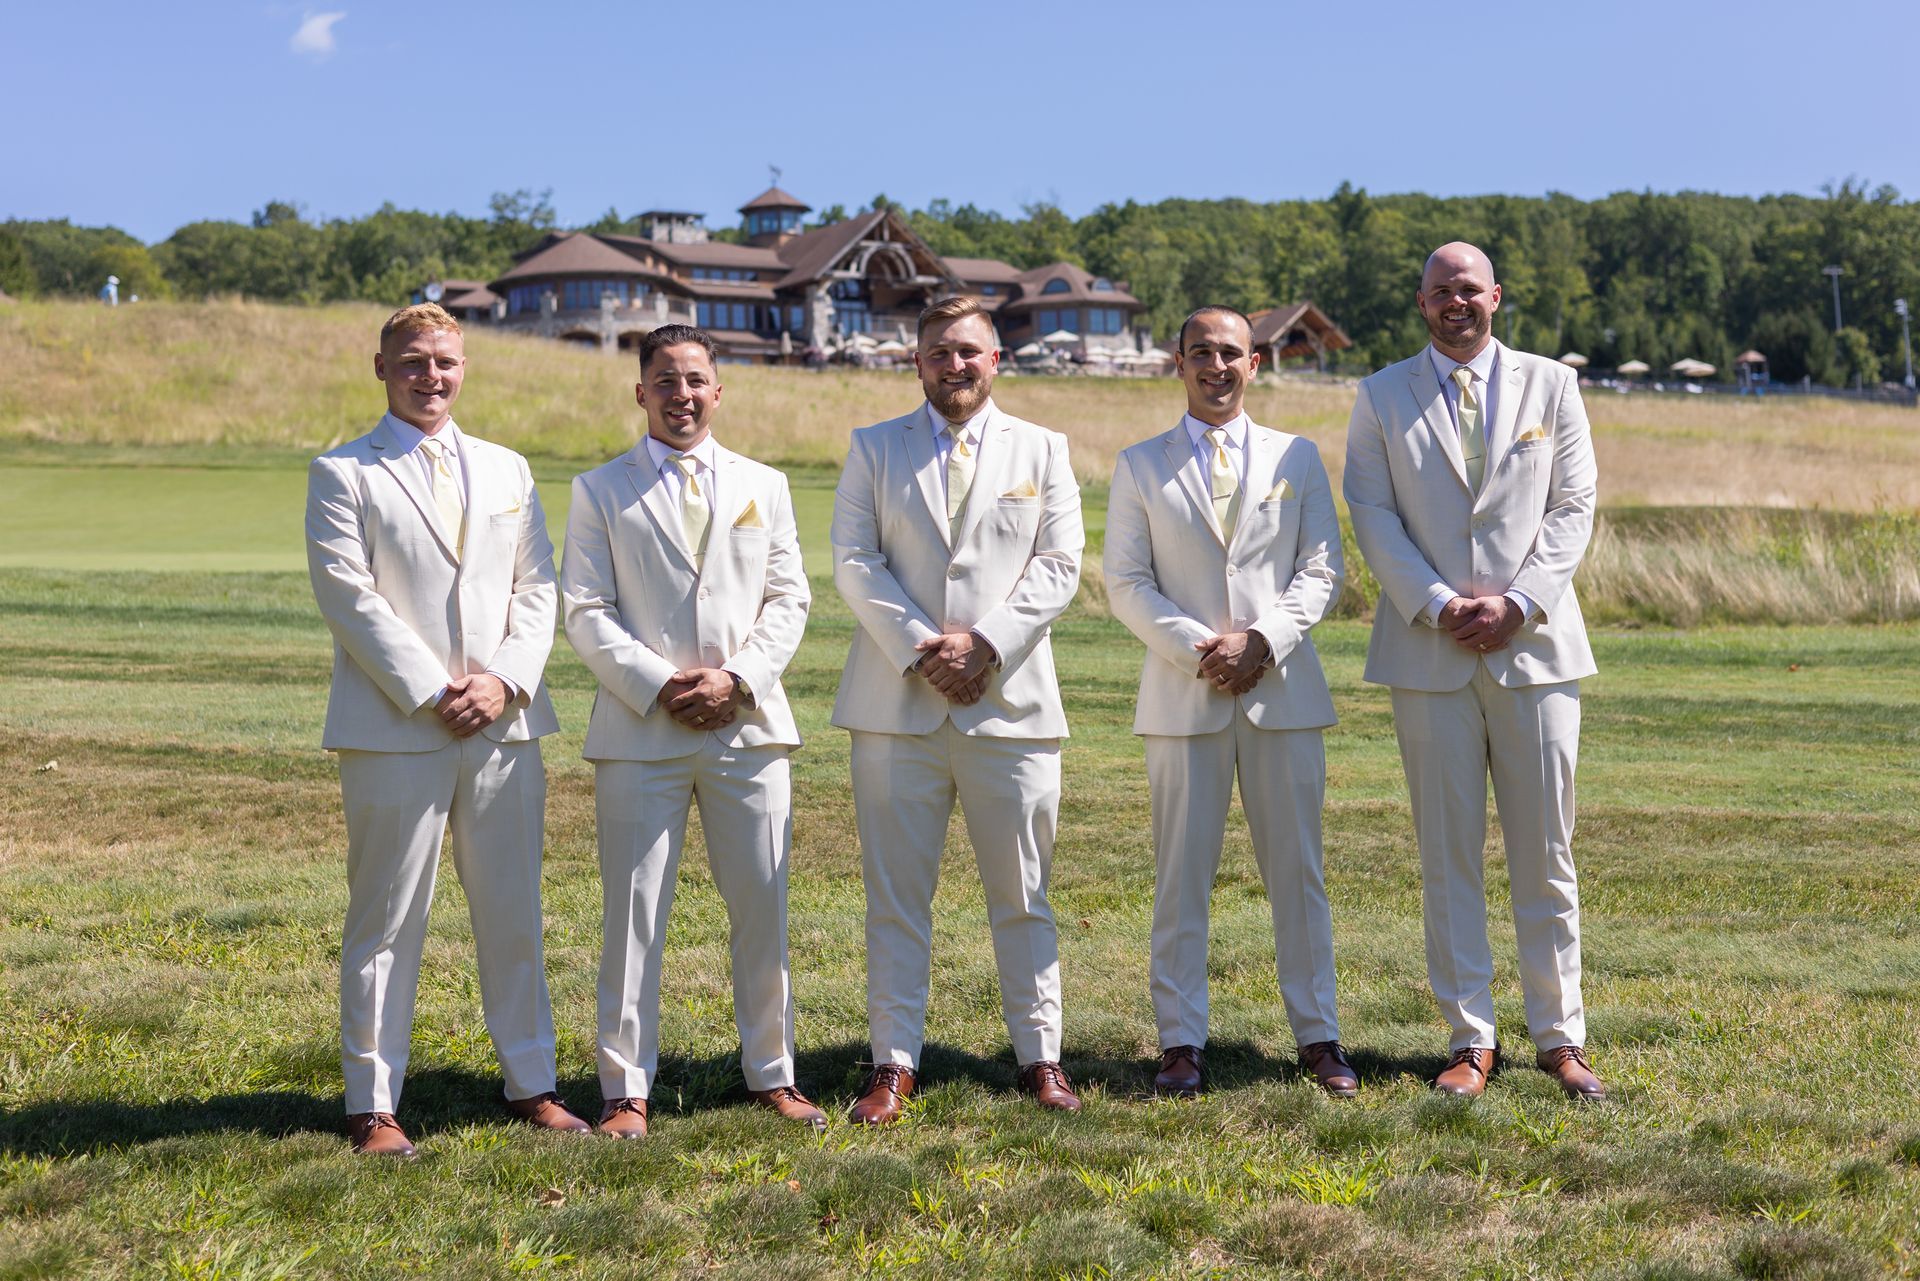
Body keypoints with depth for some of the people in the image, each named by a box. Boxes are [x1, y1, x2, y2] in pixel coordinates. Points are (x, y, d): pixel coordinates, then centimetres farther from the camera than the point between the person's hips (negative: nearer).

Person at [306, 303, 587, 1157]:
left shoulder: (507, 470, 16)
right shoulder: (342, 474, 2)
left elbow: (537, 588, 10)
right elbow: (348, 597, -7)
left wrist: (505, 680, -7)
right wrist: (431, 693, -13)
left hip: (504, 725, 4)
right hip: (394, 732, -4)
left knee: (513, 915, 9)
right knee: (386, 921, 0)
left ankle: (530, 1083, 19)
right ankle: (373, 1104, 6)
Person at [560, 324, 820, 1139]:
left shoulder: (763, 486, 14)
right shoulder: (600, 491, 6)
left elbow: (788, 599, 9)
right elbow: (586, 613, 0)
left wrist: (737, 680, -7)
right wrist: (658, 687, -12)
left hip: (748, 727, 2)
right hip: (640, 732, -2)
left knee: (763, 909, 6)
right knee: (633, 913, 0)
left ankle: (771, 1075, 18)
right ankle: (627, 1090, 8)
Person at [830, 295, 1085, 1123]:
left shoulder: (1042, 450, 12)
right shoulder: (873, 449, 11)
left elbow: (1059, 565, 4)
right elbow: (854, 562, 1)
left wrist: (987, 643, -10)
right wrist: (921, 648, -11)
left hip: (1010, 701, 0)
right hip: (899, 705, 0)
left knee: (1022, 894, 4)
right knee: (895, 894, 2)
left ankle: (1040, 1057, 12)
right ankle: (893, 1063, 7)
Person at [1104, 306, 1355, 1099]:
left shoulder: (1297, 458, 11)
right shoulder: (1140, 467, 8)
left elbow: (1322, 570, 6)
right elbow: (1127, 583, 2)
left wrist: (1263, 639, -10)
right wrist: (1197, 647, -12)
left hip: (1283, 687, 1)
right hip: (1183, 694, -1)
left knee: (1298, 870, 4)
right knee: (1182, 876, 1)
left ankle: (1317, 1035, 12)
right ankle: (1182, 1042, 6)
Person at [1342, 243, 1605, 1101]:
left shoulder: (1551, 386, 8)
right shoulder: (1382, 398, 8)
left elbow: (1574, 508, 4)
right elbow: (1372, 517, 1)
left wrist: (1516, 603, -9)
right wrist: (1438, 605, -11)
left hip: (1533, 644, 0)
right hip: (1429, 652, 0)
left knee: (1545, 854, 3)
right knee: (1448, 857, 2)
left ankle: (1559, 1038, 11)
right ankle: (1471, 1040, 9)